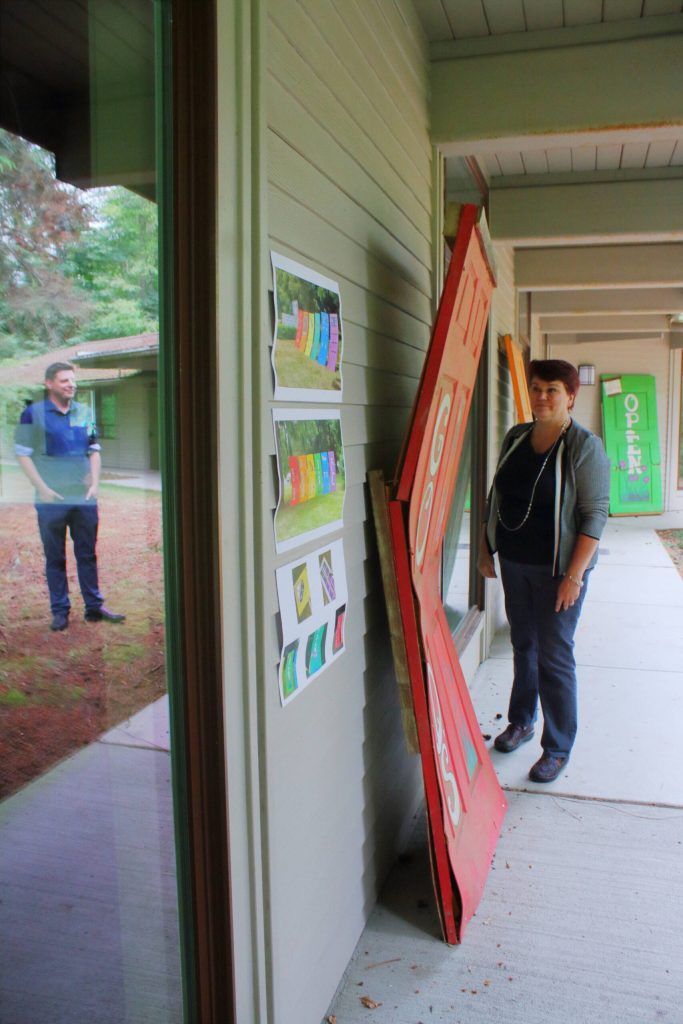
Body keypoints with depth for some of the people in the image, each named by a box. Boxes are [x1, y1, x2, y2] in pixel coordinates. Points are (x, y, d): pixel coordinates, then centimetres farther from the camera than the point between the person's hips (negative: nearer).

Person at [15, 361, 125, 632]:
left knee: (87, 554, 9)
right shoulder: (33, 413, -1)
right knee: (55, 557, 5)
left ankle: (94, 606, 16)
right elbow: (23, 454, -3)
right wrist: (43, 488, -11)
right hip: (51, 498, -3)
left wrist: (94, 484, 3)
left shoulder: (84, 412, 10)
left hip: (84, 497, 3)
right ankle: (59, 610, 14)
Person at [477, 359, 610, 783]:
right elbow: (495, 497, 12)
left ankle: (558, 748, 17)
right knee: (523, 645, 19)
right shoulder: (515, 437, 5)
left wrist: (574, 576, -20)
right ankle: (521, 721, 38)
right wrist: (485, 549, 11)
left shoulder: (585, 446, -13)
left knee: (554, 657, 1)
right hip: (513, 562, 6)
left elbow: (595, 514, -16)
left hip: (558, 568, -5)